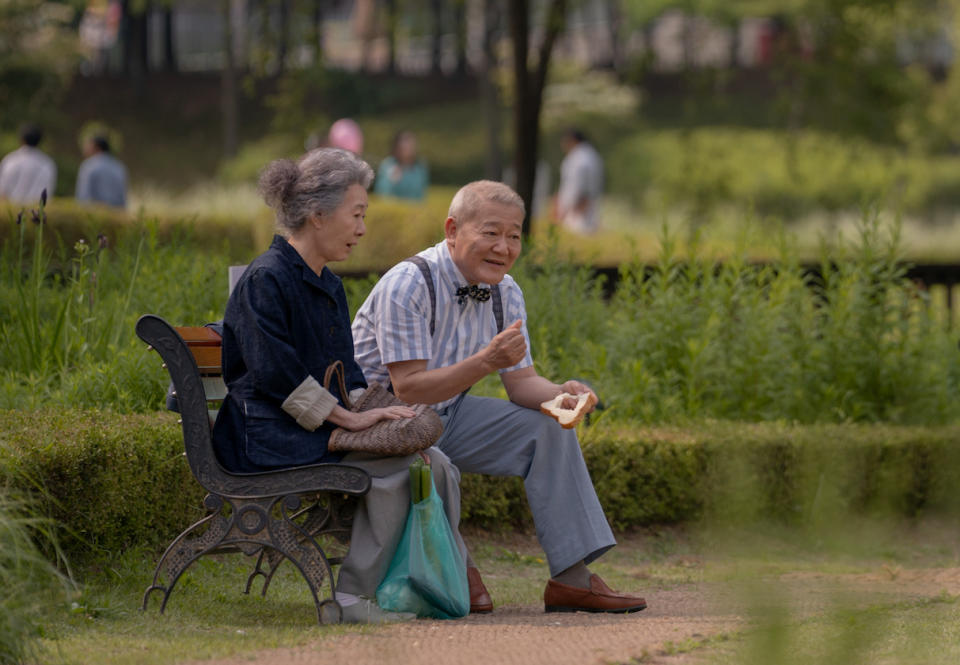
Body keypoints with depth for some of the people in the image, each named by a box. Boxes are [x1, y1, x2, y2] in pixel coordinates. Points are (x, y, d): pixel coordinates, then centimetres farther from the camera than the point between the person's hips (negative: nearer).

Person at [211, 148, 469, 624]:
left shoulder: (327, 285, 18)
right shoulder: (265, 280, -13)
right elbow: (275, 373, -20)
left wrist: (367, 409, 0)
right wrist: (349, 418, -20)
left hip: (319, 427, 9)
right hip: (269, 439, -9)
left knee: (433, 463, -9)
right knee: (394, 466, -24)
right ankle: (353, 596, -18)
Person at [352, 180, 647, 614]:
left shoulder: (504, 292, -1)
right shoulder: (408, 285, -25)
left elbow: (521, 380, -1)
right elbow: (408, 389, -29)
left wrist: (560, 394, -24)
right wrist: (487, 361, -39)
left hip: (447, 415, 8)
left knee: (549, 428, -4)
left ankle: (572, 578, -4)